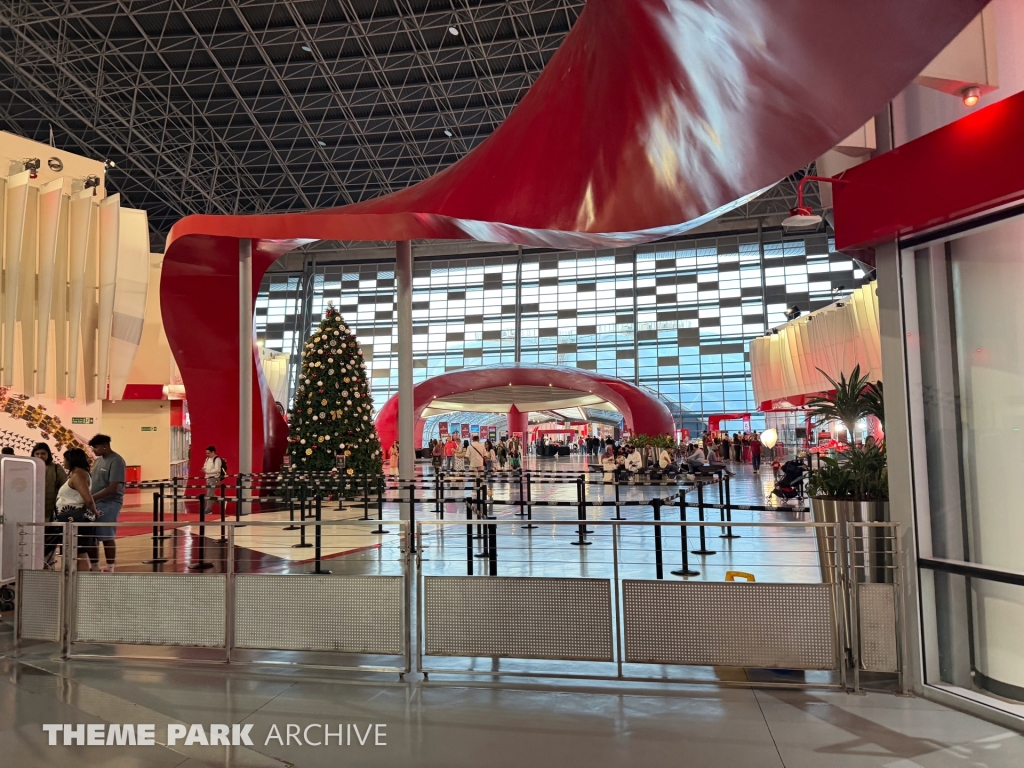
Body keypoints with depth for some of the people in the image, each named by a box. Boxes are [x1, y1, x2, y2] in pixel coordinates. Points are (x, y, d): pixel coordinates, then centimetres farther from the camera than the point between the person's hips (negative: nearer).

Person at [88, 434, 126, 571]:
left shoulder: (116, 461, -12)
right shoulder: (98, 460, 13)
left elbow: (113, 488, -17)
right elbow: (94, 482, 17)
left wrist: (91, 498, -17)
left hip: (109, 504, -8)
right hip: (95, 503, 8)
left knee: (107, 537, -1)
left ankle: (110, 567, 10)